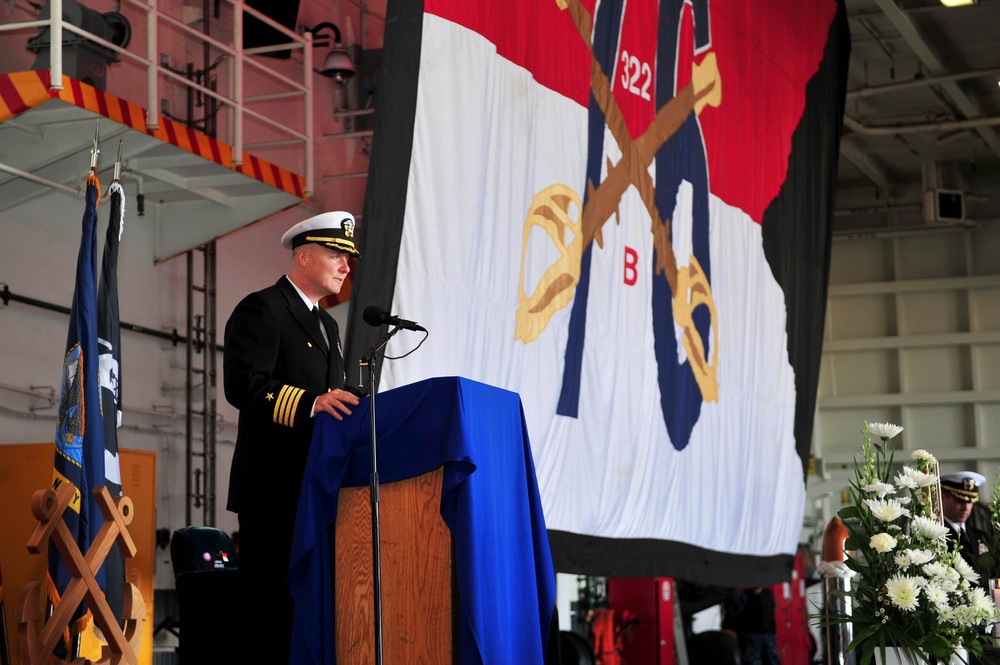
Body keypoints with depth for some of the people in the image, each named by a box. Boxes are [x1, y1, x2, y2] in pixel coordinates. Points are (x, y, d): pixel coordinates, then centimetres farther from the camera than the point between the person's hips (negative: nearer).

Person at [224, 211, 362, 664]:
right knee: (274, 609, -9)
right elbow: (243, 384, -20)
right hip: (276, 490, -9)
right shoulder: (261, 309, -6)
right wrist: (311, 402, -31)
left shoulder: (326, 325, 24)